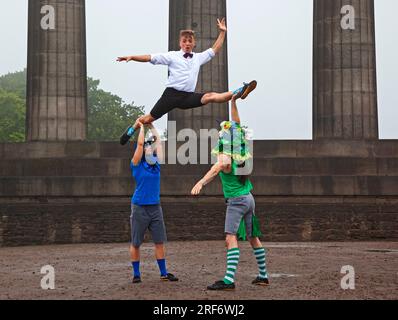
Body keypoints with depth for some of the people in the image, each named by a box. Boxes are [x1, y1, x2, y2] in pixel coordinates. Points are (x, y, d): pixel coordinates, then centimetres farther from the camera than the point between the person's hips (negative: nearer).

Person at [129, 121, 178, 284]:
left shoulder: (156, 164, 10)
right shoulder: (137, 165, -2)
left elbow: (158, 142, 14)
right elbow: (140, 143, -9)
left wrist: (152, 126, 20)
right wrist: (142, 127, 2)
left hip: (155, 207, 4)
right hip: (139, 207, -4)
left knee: (160, 241, 4)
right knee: (135, 243, 2)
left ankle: (164, 273, 10)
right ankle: (136, 274, 12)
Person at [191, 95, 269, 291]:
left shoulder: (225, 159, -16)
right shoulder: (239, 153, 6)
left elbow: (218, 167, -41)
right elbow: (236, 124, 18)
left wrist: (200, 183, -56)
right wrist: (233, 103, 23)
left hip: (236, 200, -9)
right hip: (249, 199, 9)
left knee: (231, 238, -16)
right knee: (253, 238, 16)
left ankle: (229, 280, -27)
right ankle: (263, 276, 26)